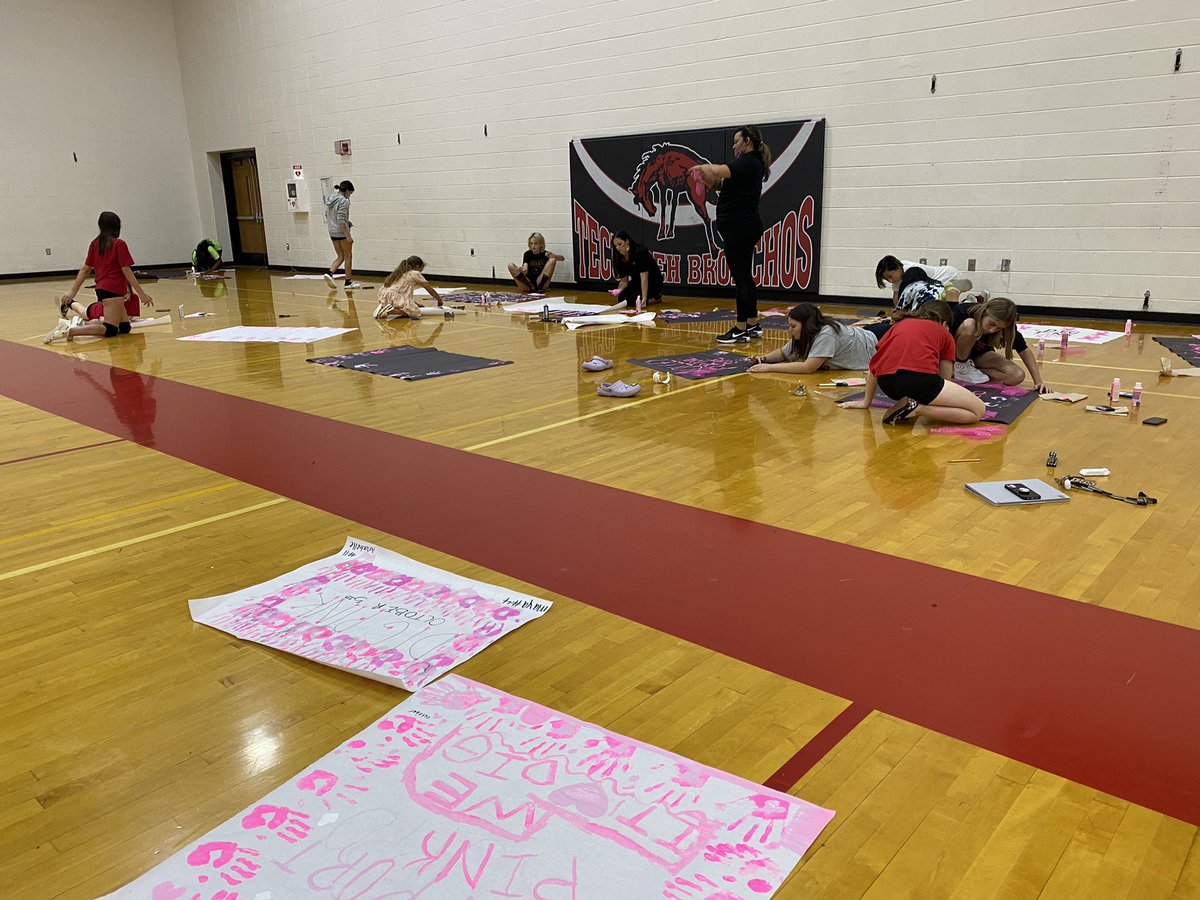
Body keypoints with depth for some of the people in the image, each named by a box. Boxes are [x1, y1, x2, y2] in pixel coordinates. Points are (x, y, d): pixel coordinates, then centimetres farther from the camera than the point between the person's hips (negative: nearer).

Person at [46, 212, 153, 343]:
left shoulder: (94, 244, 14)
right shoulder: (119, 244, -4)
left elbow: (85, 269, 12)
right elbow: (126, 270, -9)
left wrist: (72, 291, 15)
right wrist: (141, 293, -8)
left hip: (101, 288, 8)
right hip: (113, 290, -8)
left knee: (125, 327, 11)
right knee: (110, 330, -12)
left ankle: (81, 325, 0)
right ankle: (70, 330, -29)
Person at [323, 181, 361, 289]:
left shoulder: (329, 199, 10)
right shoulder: (343, 201, -15)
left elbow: (327, 216, 16)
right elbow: (341, 219, -21)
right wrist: (348, 235, -21)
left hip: (332, 232, 8)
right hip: (342, 232, -8)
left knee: (340, 256, 14)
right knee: (348, 256, 5)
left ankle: (329, 273, -6)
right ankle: (348, 282, 10)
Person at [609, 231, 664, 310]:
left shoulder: (640, 252, -26)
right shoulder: (620, 258, -4)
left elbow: (644, 277, -32)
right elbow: (624, 280, -2)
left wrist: (644, 298, -37)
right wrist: (619, 290, -24)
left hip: (653, 284, -8)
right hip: (637, 283, 8)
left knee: (632, 301, -24)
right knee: (621, 299, -10)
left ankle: (656, 298, -1)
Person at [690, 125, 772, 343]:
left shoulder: (748, 163, -14)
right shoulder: (751, 164, 20)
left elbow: (719, 172, -30)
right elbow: (720, 183, 19)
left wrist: (703, 167, -11)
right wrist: (704, 174, 2)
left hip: (740, 228, -11)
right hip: (744, 228, 11)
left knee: (741, 278, -7)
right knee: (745, 277, 14)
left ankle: (741, 330, -3)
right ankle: (753, 325, 21)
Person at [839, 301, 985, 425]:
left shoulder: (900, 324, 33)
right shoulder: (944, 333, 25)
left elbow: (874, 365, 30)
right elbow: (945, 378, 28)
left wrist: (866, 402, 39)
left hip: (885, 382, 5)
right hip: (919, 379, -5)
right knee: (978, 411, 6)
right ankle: (918, 408, -11)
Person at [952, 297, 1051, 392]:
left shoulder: (1007, 327, -21)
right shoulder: (963, 312, -32)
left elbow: (1024, 351, -14)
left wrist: (1038, 382, -19)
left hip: (979, 355, 4)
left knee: (1018, 376, -21)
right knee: (969, 325, -35)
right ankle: (960, 367, -16)